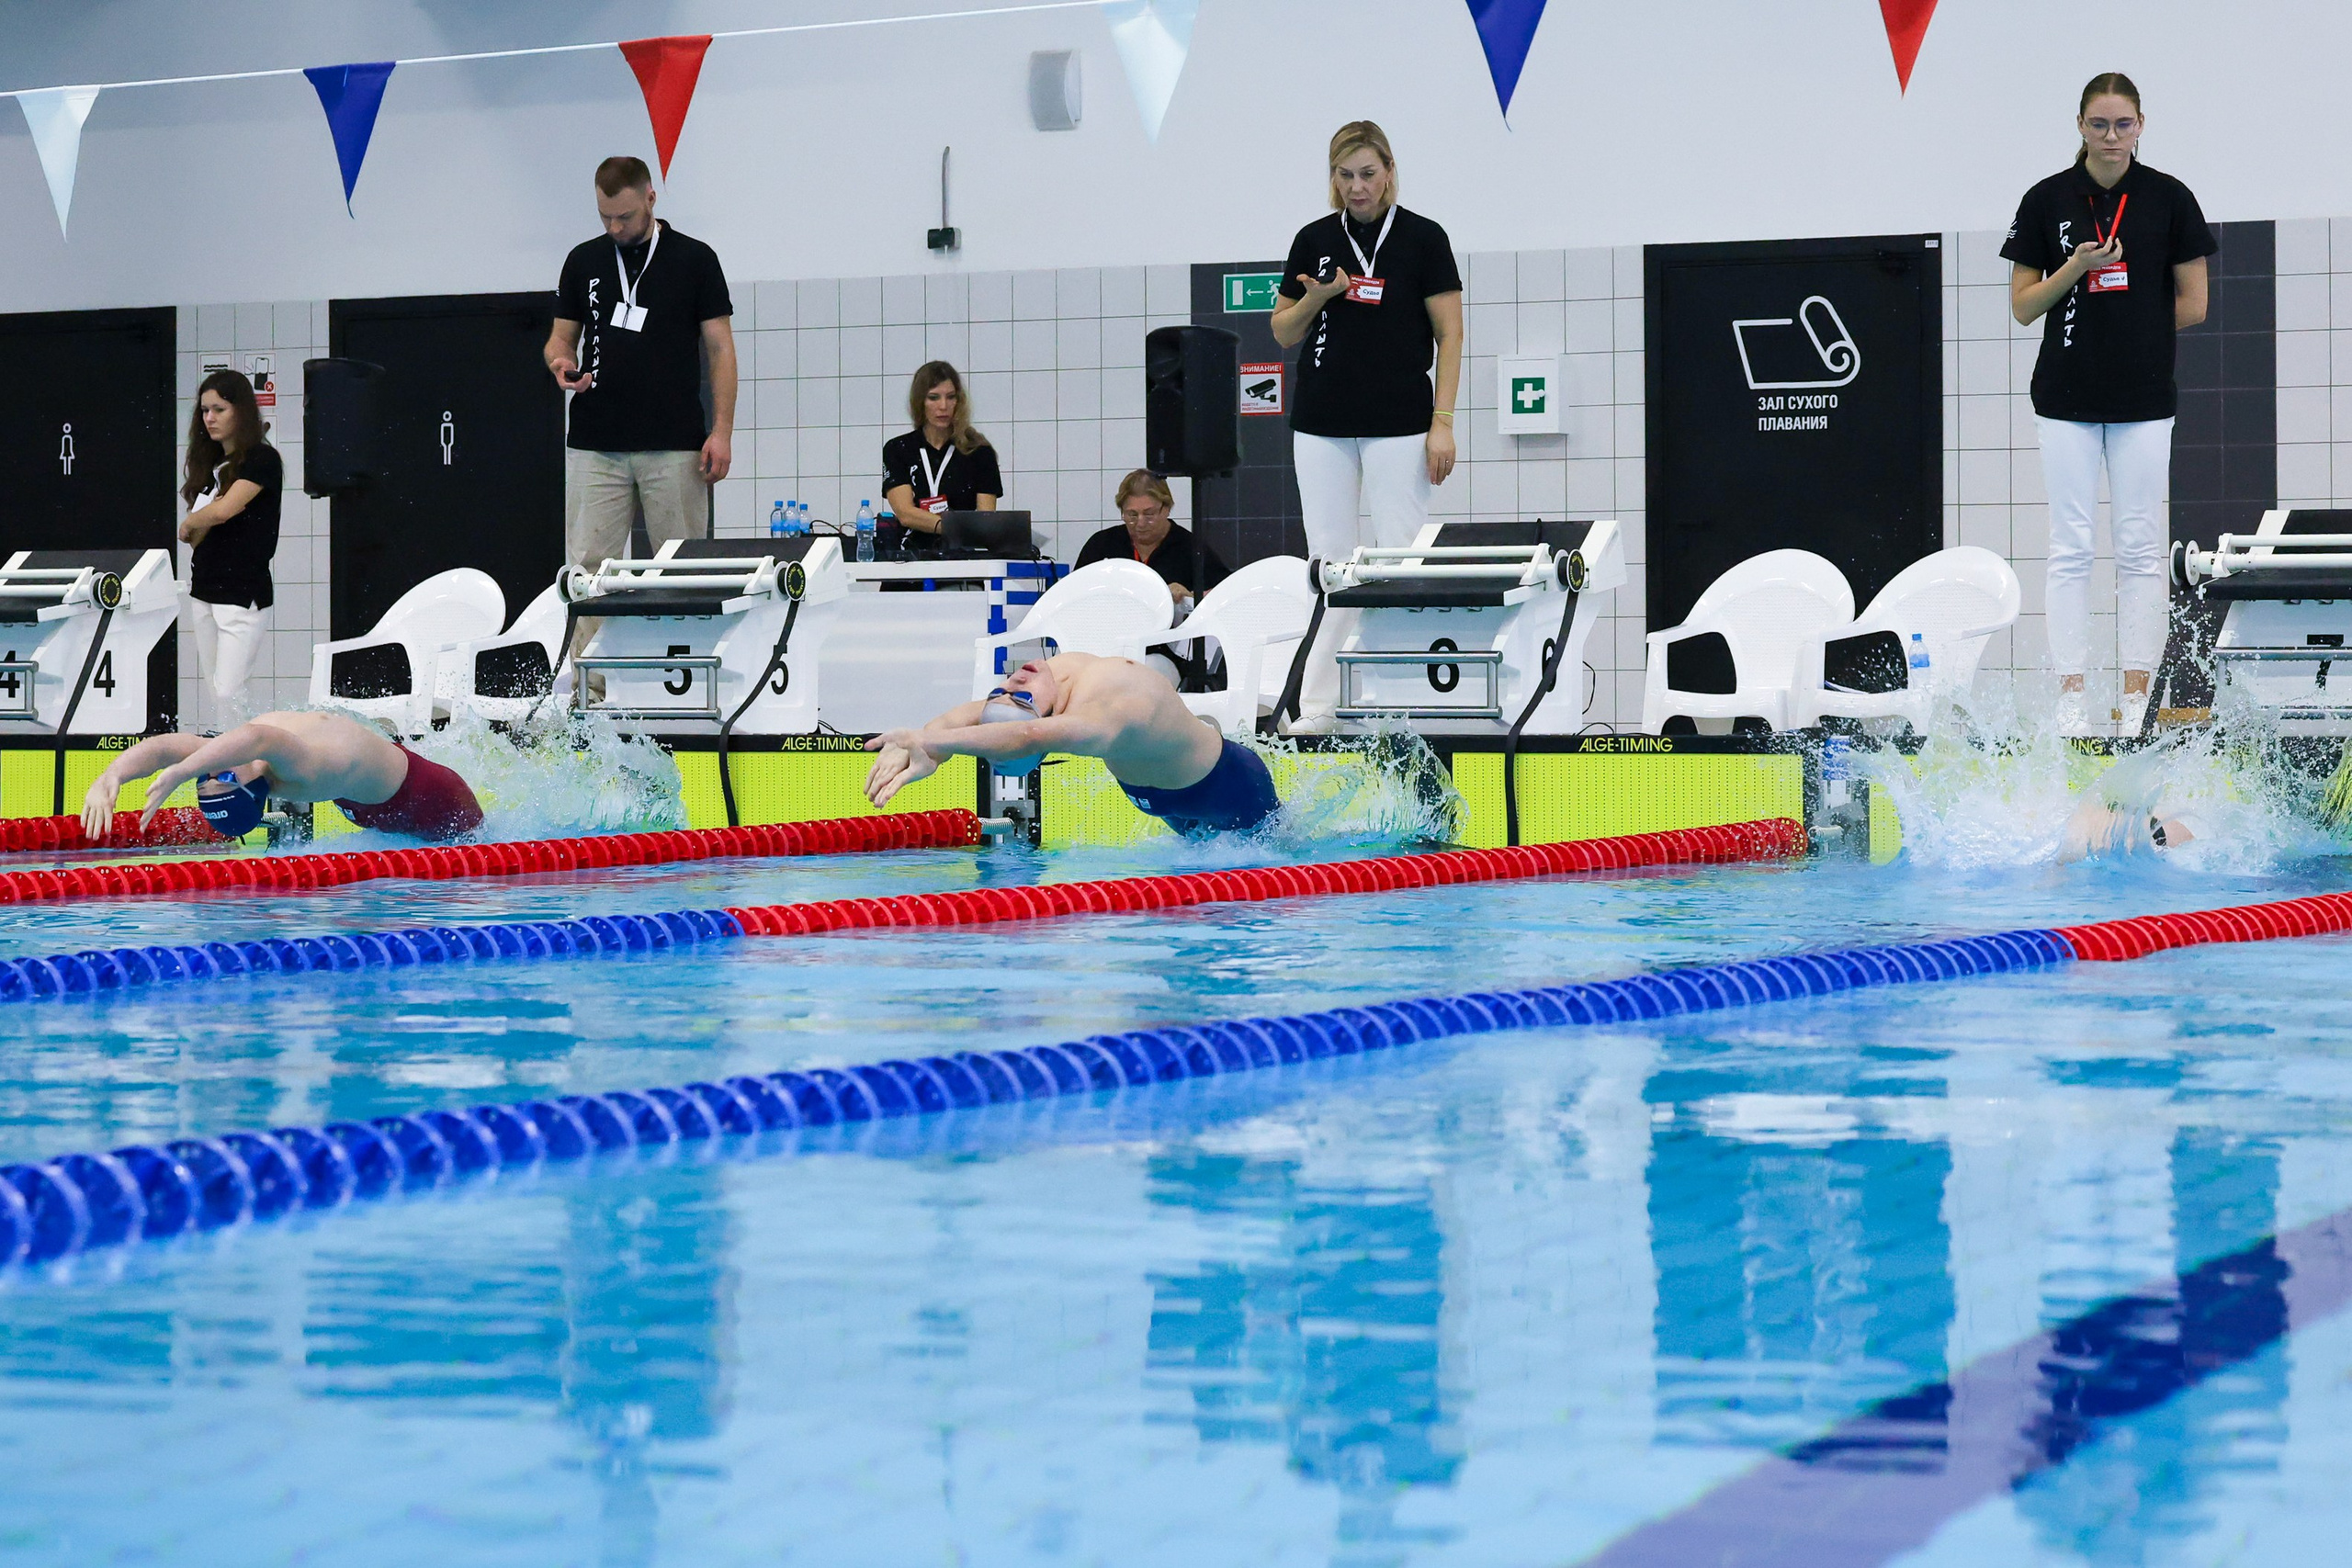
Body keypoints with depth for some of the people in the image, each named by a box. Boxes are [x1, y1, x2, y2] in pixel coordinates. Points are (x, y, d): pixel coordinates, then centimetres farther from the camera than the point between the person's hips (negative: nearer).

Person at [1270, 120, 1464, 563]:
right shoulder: (1314, 239, 8)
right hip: (1322, 423, 3)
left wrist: (1443, 422, -10)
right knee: (1328, 555, 2)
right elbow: (1283, 333, 13)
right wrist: (1317, 297, -8)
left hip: (1399, 423, -3)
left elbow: (1449, 335, -2)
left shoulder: (1423, 238, -2)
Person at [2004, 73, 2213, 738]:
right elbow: (2023, 306, 2)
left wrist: (2129, 324, 1)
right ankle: (2071, 696, 1)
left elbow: (2192, 304, 2)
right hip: (2067, 397, 0)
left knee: (2141, 547, 2)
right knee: (2071, 546, -1)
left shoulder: (2168, 198, 0)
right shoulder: (2047, 201, 2)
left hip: (2144, 396, 0)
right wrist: (2076, 268, -13)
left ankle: (2136, 696, 5)